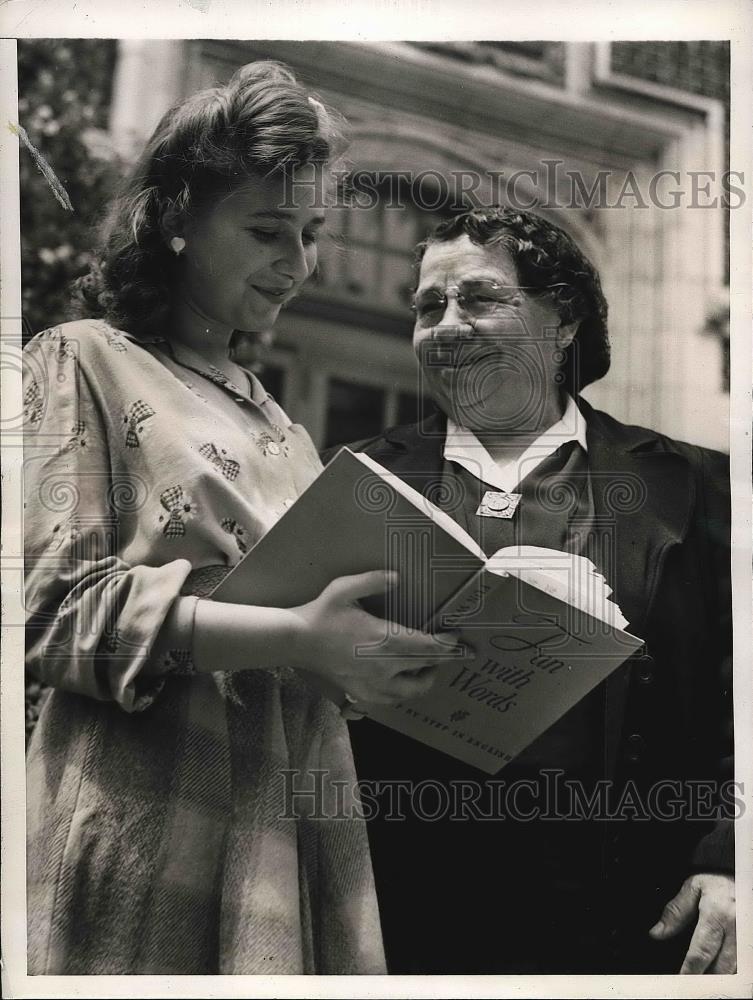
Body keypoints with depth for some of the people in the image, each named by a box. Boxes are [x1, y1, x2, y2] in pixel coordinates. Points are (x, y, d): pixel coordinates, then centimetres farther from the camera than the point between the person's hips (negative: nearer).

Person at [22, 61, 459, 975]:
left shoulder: (275, 422, 22)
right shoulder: (84, 361, 2)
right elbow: (53, 606, -10)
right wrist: (291, 638, -21)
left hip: (296, 827, 6)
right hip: (153, 839, -6)